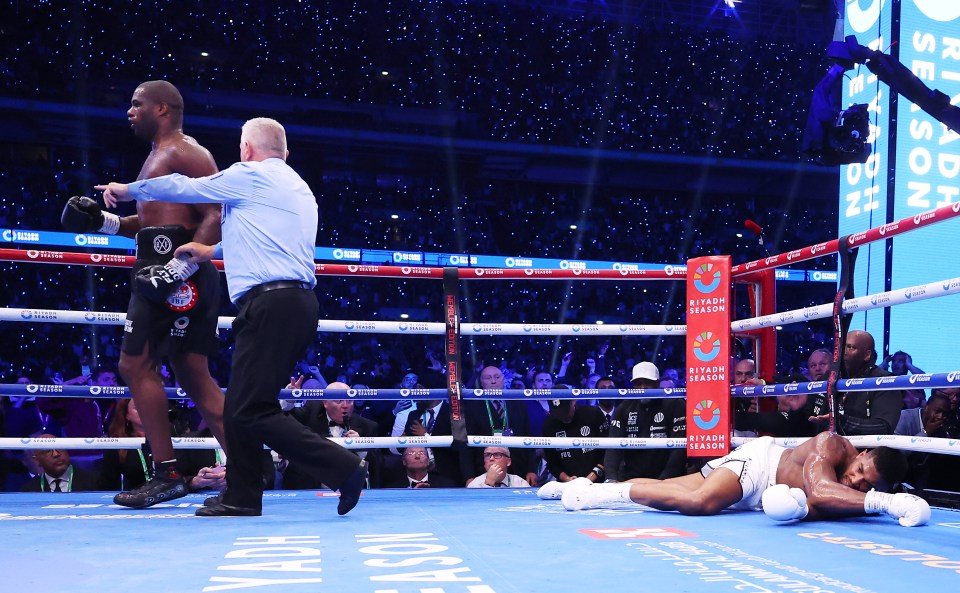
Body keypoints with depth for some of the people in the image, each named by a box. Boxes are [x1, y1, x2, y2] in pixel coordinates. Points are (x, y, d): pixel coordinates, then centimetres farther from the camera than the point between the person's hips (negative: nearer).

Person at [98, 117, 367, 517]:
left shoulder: (251, 176, 0)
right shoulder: (298, 188, 25)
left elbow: (183, 187, 9)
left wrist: (127, 189, 25)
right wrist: (212, 252, 49)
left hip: (271, 304, -9)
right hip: (299, 303, 9)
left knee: (252, 411, -10)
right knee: (240, 406, 14)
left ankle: (344, 468, -14)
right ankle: (241, 498, 18)